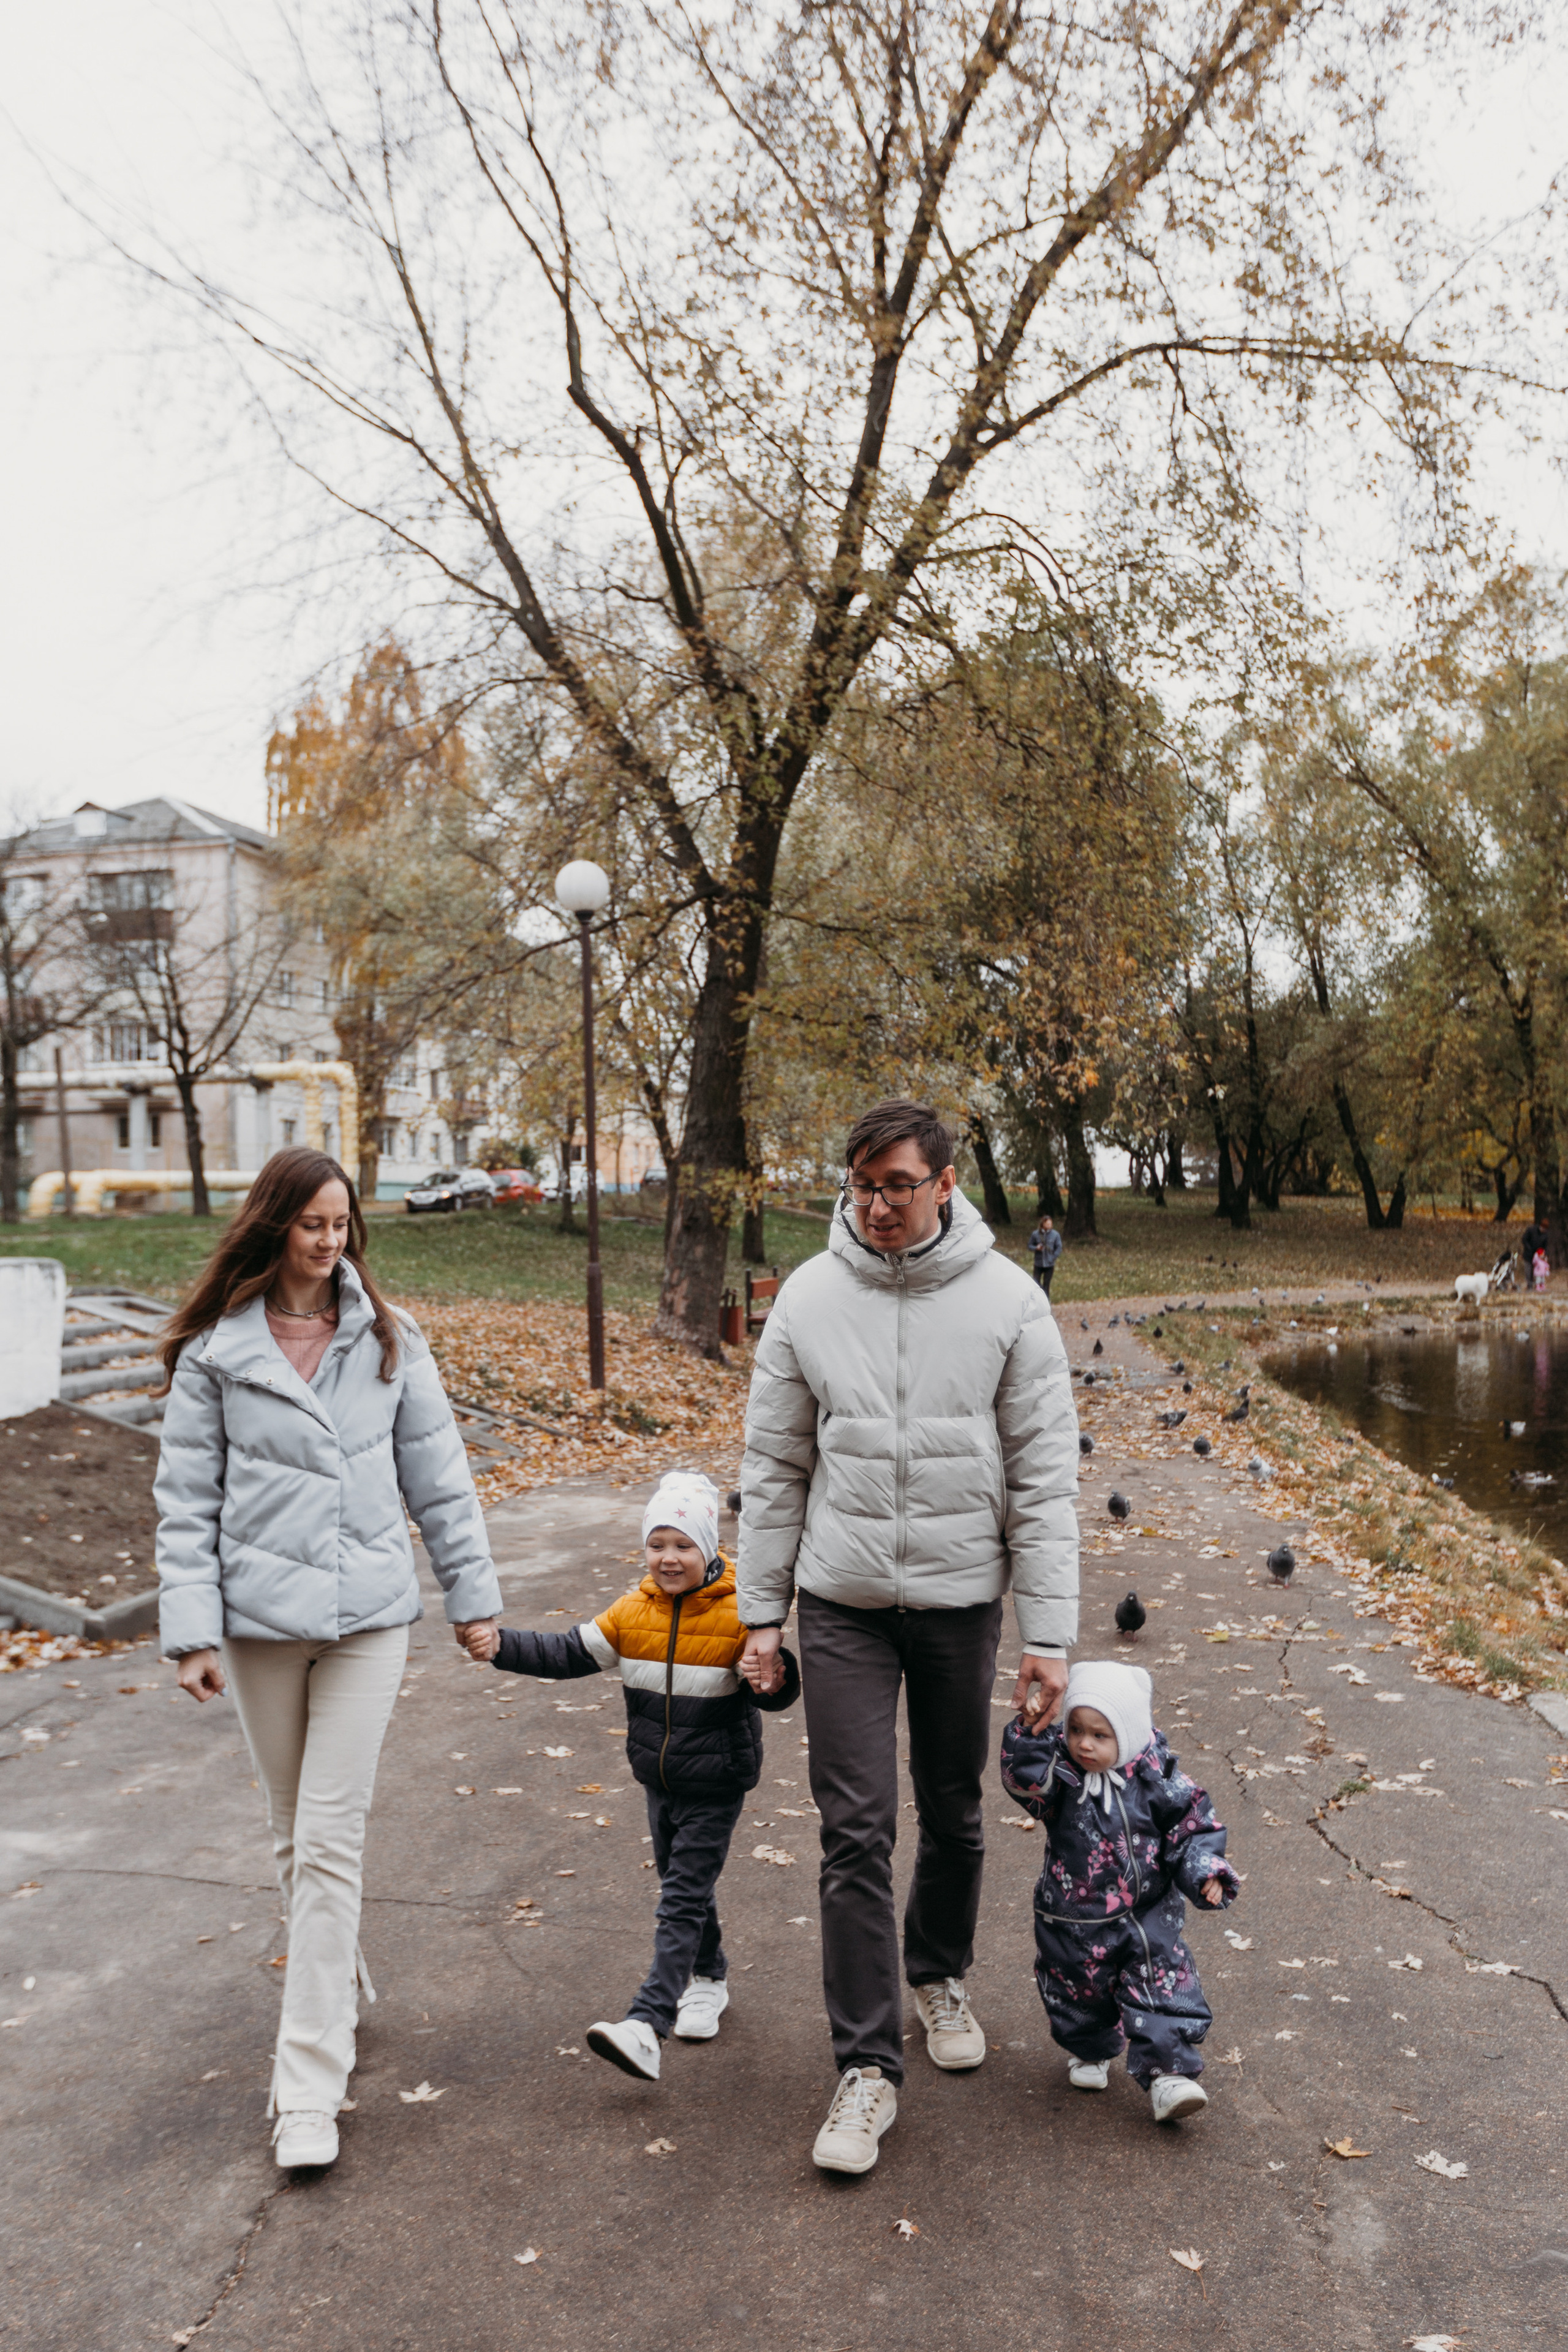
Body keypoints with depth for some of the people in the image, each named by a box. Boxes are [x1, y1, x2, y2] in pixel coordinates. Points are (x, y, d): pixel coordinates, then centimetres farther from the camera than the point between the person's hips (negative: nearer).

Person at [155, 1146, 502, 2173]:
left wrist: (474, 1595, 5)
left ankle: (311, 2085, 3)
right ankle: (342, 1984, 39)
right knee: (295, 1835, 15)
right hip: (259, 1616, 1)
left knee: (331, 1841, -4)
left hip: (368, 1614, -1)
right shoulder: (214, 1351, -2)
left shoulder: (389, 1339, 0)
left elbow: (438, 1475, 5)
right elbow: (188, 1501, 0)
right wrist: (191, 1630, -6)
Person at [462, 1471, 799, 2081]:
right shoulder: (632, 1613, -2)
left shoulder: (737, 1616, -16)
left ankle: (646, 2027, -14)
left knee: (682, 1900, -9)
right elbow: (567, 1654, -1)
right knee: (682, 1887, 20)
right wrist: (501, 1645, -14)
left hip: (715, 1787, -6)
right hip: (659, 1780, 6)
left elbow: (780, 1685, -14)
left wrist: (773, 1679, -39)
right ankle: (708, 1979, 41)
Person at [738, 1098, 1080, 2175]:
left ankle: (942, 1976, 43)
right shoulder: (810, 1296, -3)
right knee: (856, 1831, -2)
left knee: (955, 1815, 16)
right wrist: (761, 1610, 3)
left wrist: (1049, 1632, -9)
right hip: (843, 1601, 0)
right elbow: (774, 1467, 3)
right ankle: (869, 2066, 11)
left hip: (962, 1598, 0)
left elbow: (1045, 1478, -6)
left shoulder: (1009, 1300, -8)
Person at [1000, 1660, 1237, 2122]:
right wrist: (1031, 1735, -45)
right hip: (1073, 1922, 1)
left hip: (1147, 1915, 0)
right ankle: (1088, 2051, 43)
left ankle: (1168, 2074, 8)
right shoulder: (1059, 1772, -15)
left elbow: (1192, 1827, -6)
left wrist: (1204, 1873, -17)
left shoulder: (1154, 1776, -14)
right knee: (1080, 1992, 17)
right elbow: (1025, 1778, -35)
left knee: (1163, 1991, -3)